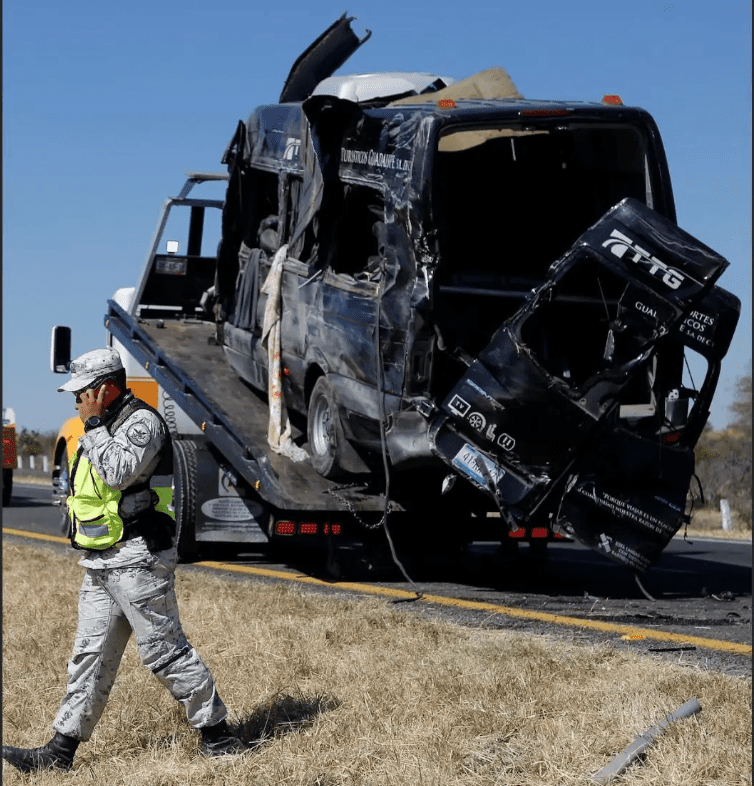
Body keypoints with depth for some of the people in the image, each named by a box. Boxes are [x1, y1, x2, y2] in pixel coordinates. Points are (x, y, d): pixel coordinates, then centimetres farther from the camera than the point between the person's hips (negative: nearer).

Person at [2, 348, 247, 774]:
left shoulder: (142, 421, -12)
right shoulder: (107, 425, 18)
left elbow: (120, 471, -27)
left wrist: (93, 427, -16)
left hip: (137, 560, -9)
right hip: (102, 564, 9)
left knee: (165, 649, -6)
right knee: (91, 655, 8)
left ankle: (218, 734, 4)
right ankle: (61, 750, 10)